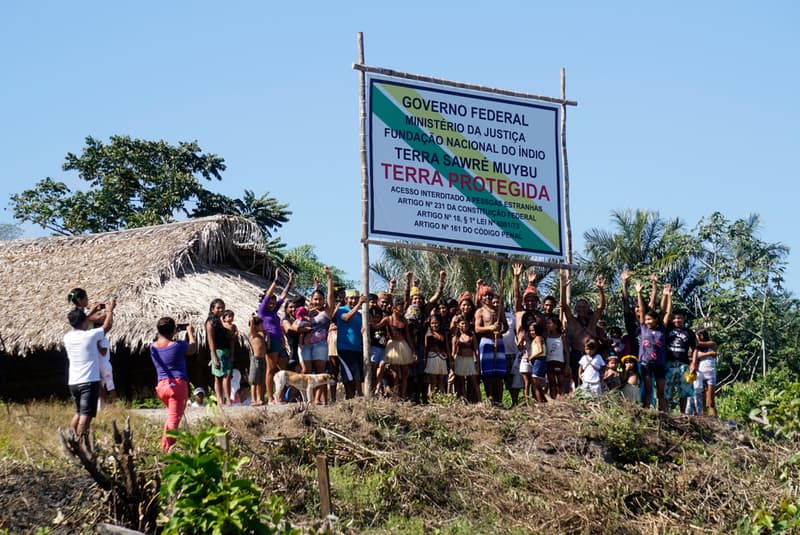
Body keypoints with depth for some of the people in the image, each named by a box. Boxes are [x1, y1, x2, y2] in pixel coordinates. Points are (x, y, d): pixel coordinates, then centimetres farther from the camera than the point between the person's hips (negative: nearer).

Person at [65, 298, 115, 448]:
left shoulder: (67, 338, 5)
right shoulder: (90, 335, -11)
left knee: (79, 413, 21)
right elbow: (107, 325, 6)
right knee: (86, 415, -8)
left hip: (73, 382, 7)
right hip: (89, 381, -6)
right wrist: (110, 310, 24)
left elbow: (77, 326, 27)